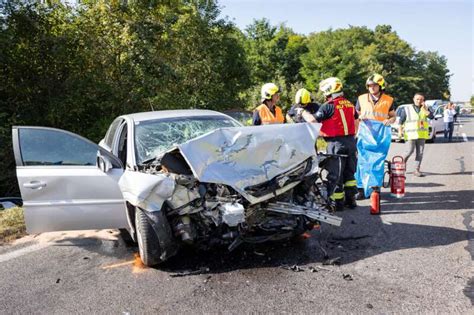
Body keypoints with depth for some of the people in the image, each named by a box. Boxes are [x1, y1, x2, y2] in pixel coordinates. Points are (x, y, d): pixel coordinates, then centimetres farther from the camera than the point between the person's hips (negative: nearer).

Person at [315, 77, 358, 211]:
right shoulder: (350, 104, 10)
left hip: (336, 143, -7)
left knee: (335, 174, 3)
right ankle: (350, 199, 23)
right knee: (349, 172, 16)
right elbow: (356, 121, 20)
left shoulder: (328, 106, -11)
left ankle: (337, 202, 8)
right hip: (351, 141, 7)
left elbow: (313, 120, -10)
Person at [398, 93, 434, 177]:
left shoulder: (425, 109, 12)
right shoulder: (406, 109, 3)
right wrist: (400, 130, -3)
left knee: (420, 153, 0)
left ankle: (417, 170, 5)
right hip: (411, 134, -3)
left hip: (422, 135, 3)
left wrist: (424, 108, -9)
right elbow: (401, 121, 6)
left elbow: (431, 116, -5)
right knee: (410, 151, -9)